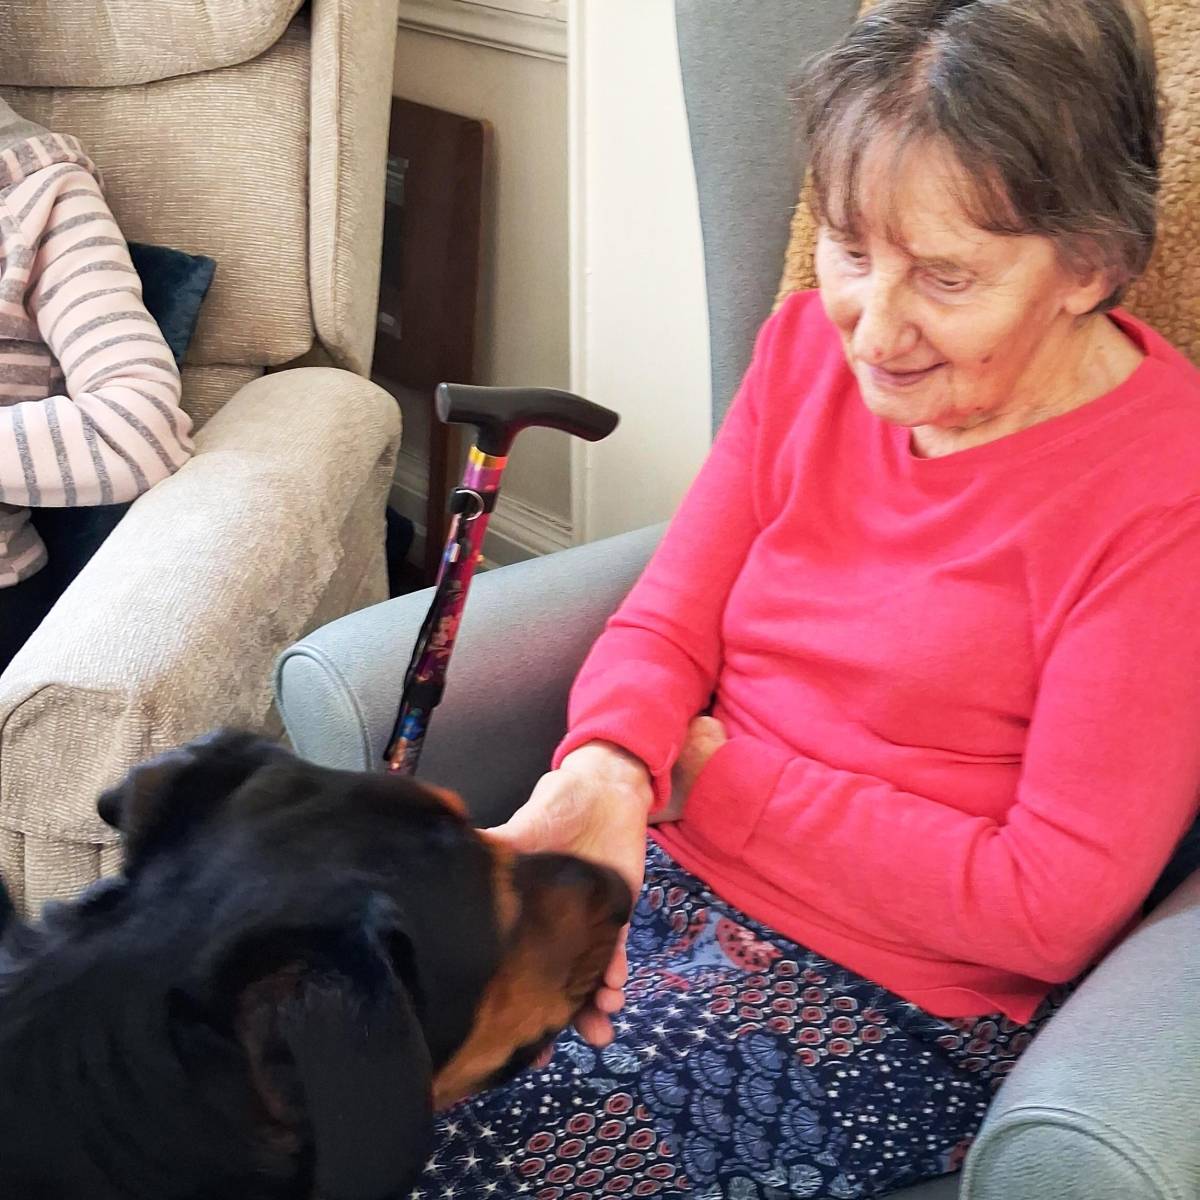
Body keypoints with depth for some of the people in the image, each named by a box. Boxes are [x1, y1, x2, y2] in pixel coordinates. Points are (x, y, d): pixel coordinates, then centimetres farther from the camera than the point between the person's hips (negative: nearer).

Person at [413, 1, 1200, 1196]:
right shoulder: (813, 343, -1)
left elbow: (1052, 905, -17)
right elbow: (664, 625, 1)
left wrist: (715, 772, -14)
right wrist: (605, 770, -23)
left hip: (893, 1003, -5)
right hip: (659, 868, 5)